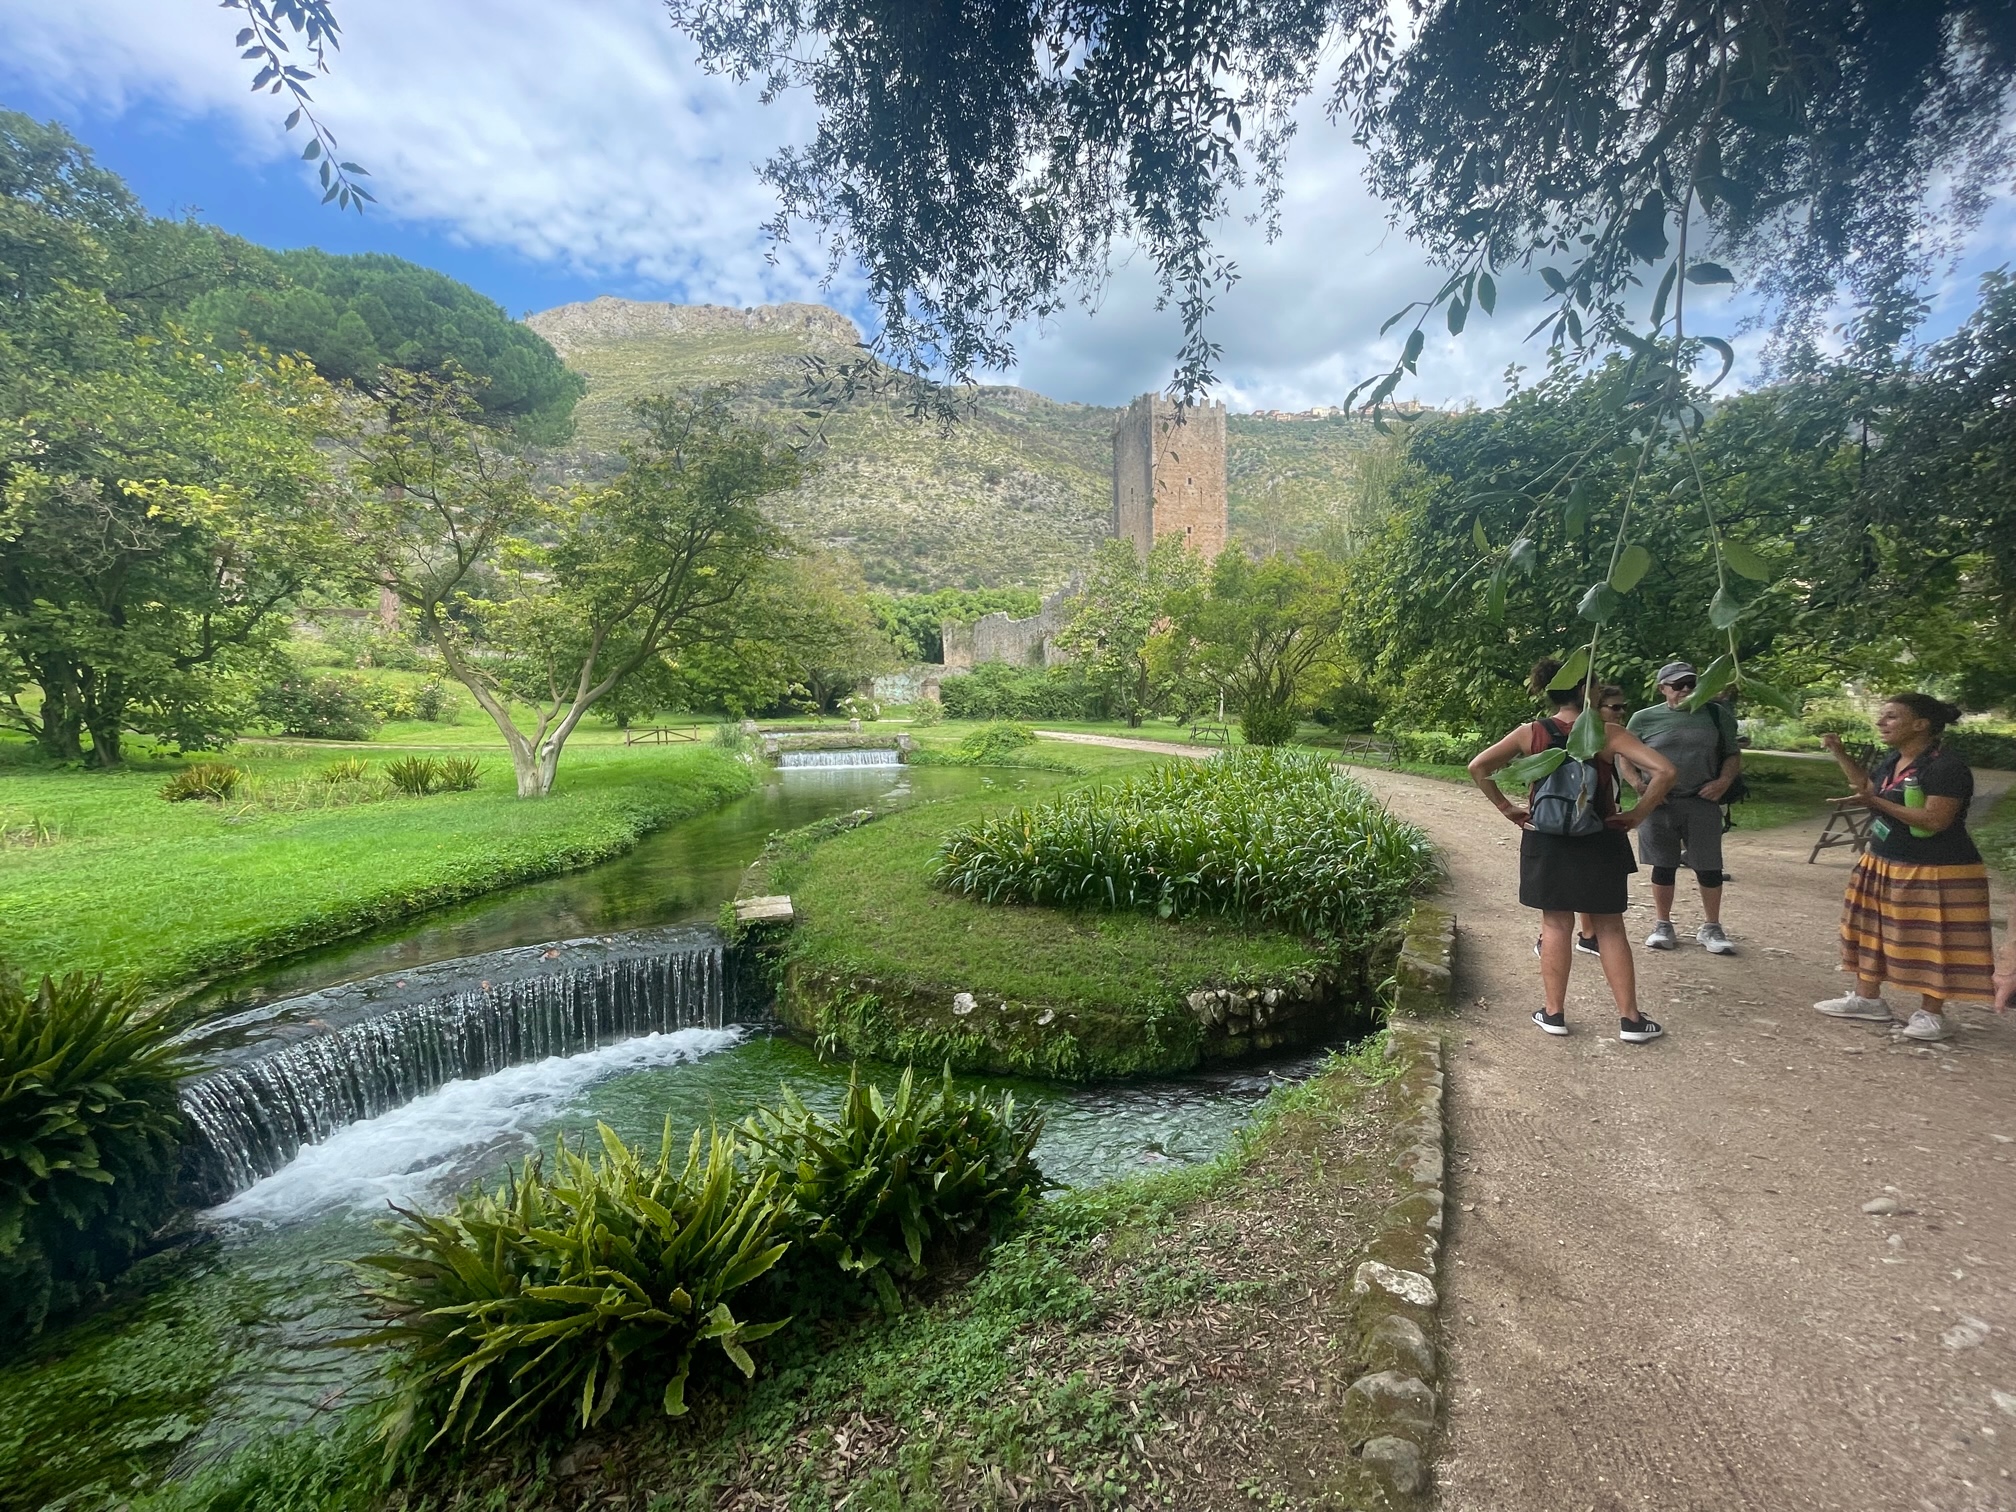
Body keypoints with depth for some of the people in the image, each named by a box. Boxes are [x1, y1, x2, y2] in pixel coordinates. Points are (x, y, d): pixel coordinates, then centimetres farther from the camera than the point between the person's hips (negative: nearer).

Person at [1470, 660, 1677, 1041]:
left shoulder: (1530, 734, -4)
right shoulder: (1608, 734, -10)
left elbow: (1478, 767, -6)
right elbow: (1664, 771, -17)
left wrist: (1506, 807, 0)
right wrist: (1637, 815, -8)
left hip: (1547, 842, 1)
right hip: (1600, 843, -1)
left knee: (1555, 926, 10)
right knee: (1609, 928, 11)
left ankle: (1554, 1014, 15)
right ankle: (1630, 1019, 17)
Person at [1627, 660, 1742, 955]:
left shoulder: (1715, 715, 7)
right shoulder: (1644, 718, 3)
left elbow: (1733, 756, 12)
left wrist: (1724, 781, -6)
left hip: (1703, 804, 1)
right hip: (1659, 804, -1)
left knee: (1709, 867, 5)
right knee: (1663, 866, 8)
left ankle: (1711, 928, 21)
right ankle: (1663, 925, 20)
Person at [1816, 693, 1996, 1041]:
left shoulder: (1946, 768, -20)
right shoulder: (1892, 761, 6)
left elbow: (1934, 820, -27)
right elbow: (1866, 785, 24)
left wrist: (1877, 802, -26)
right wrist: (1840, 753, 14)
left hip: (1936, 874, -9)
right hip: (1884, 865, 9)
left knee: (1932, 942, 2)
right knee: (1872, 932, 15)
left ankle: (1931, 1014, 14)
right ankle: (1867, 998, 25)